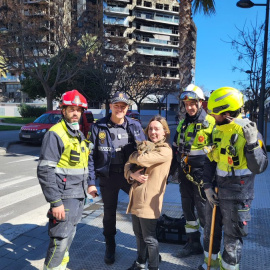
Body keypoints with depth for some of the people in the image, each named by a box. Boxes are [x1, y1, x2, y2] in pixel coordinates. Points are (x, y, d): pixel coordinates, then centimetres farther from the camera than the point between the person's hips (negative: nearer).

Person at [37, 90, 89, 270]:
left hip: (79, 195, 8)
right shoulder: (55, 134, -14)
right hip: (64, 196, -8)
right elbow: (45, 171, -19)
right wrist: (55, 202, -21)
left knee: (69, 235, 19)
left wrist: (87, 186, 15)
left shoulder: (80, 135, 11)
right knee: (60, 240, -4)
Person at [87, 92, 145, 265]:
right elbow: (91, 156, -4)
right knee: (109, 213, 14)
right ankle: (110, 247, 36)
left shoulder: (135, 126, -2)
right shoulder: (99, 127, -7)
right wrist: (91, 182, -6)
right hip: (108, 177, -1)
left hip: (131, 174, 1)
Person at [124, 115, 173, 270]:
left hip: (149, 200, -7)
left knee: (149, 238, 6)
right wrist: (133, 175, -13)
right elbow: (128, 166, 10)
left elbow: (140, 159, -23)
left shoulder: (165, 150, -10)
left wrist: (133, 157, 0)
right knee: (139, 234, 20)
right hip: (136, 198, 7)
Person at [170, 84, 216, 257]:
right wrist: (170, 171, 17)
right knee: (187, 209, 15)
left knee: (203, 212, 2)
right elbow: (176, 150, 18)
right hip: (184, 175, 7)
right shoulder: (183, 124, 11)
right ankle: (193, 243, 32)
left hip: (201, 176, -7)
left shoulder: (211, 123, -9)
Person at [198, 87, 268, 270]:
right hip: (216, 191, 7)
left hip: (237, 196, -7)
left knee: (232, 238, 9)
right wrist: (208, 186, 1)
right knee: (210, 230, 21)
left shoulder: (249, 132, -17)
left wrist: (252, 143, -33)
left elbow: (259, 168, -19)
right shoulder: (217, 131, 2)